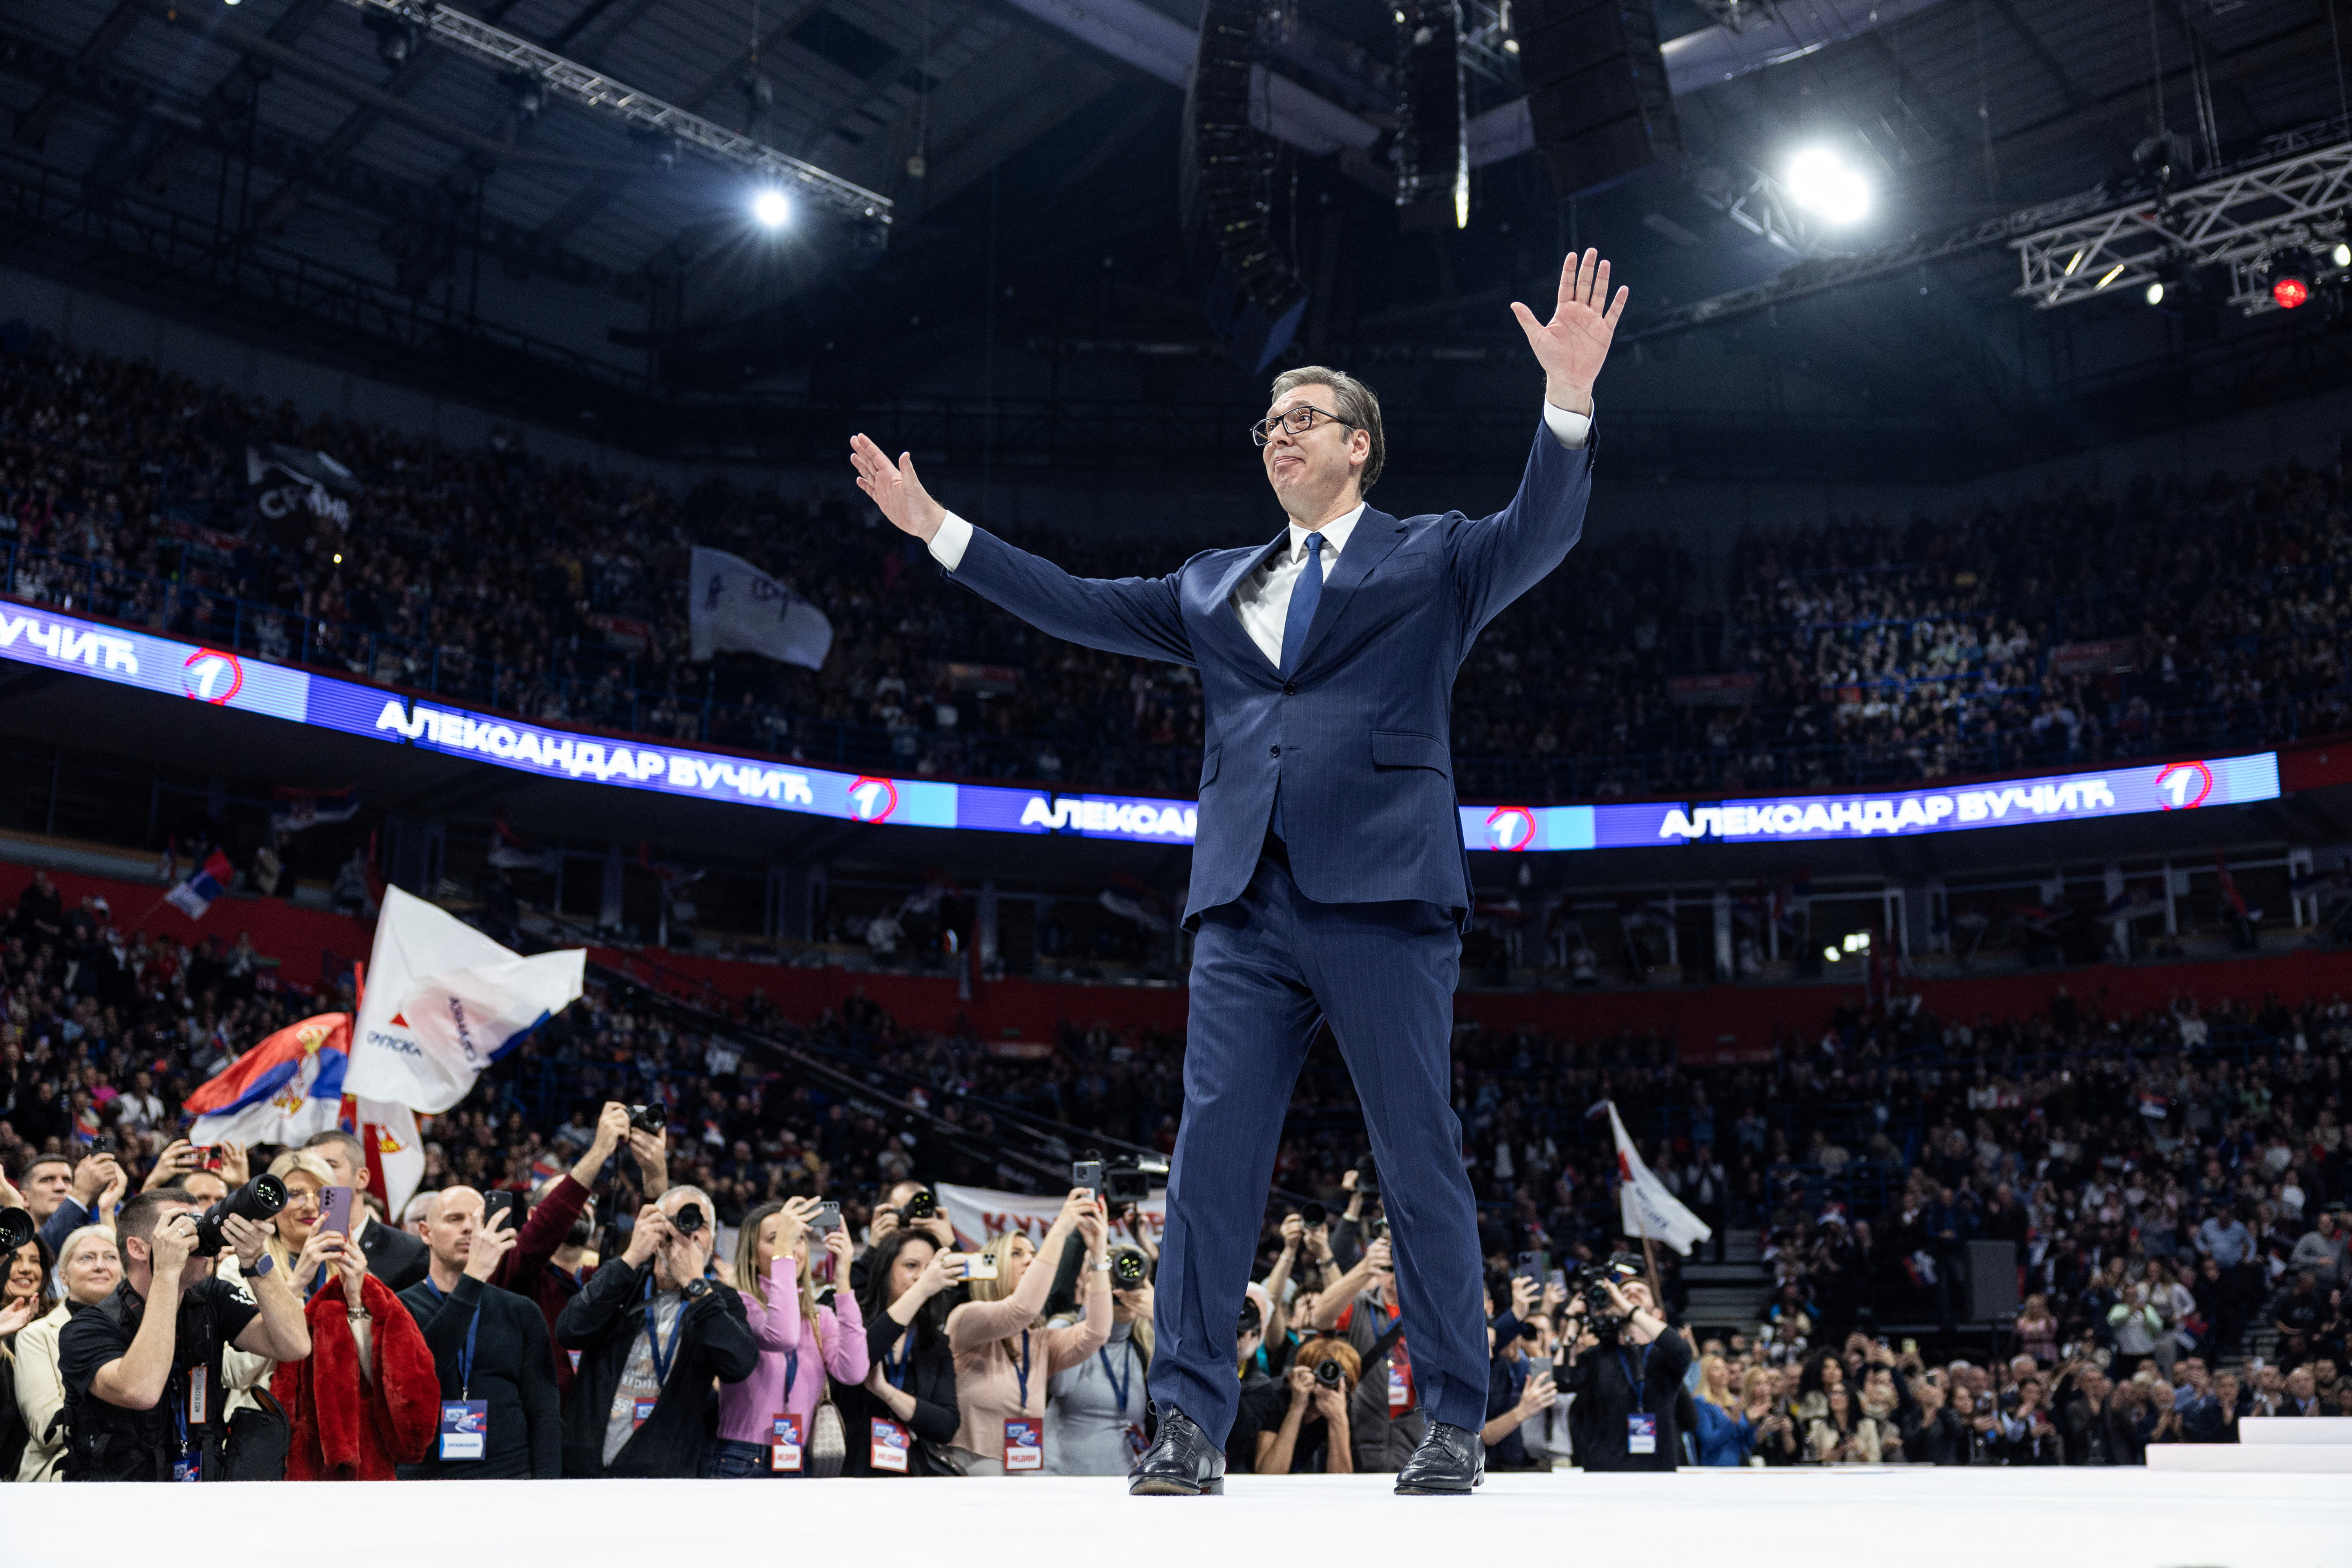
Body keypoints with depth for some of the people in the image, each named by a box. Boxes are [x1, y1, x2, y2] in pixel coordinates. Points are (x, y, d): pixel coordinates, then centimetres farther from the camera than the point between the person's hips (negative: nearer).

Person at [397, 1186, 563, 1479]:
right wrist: (473, 1279, -21)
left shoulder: (521, 1312, 11)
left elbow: (545, 1412, 6)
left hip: (511, 1475, 1)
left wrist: (546, 1479, -9)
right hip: (426, 1473, -1)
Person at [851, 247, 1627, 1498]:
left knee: (1421, 1162, 0)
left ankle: (1454, 1424, 10)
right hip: (1246, 904, 4)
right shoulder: (1216, 586, 24)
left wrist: (1568, 400, -22)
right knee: (1211, 1150, -2)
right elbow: (1086, 607, 22)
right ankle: (1190, 1419, 3)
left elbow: (1538, 535, -5)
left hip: (1381, 893, -4)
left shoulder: (1432, 559, 11)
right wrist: (937, 528, 19)